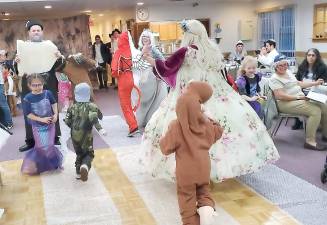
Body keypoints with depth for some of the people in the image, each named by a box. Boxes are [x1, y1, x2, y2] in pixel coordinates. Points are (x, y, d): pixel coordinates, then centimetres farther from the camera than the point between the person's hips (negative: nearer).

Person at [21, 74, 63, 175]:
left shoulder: (48, 93, -12)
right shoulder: (27, 98, -18)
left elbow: (54, 103, 6)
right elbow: (28, 114, -14)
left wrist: (55, 114, -6)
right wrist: (41, 119, -19)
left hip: (50, 123, 2)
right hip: (37, 126, -2)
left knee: (49, 145, 8)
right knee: (42, 146, 5)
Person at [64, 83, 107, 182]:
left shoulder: (72, 107, 1)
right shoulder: (91, 106, -8)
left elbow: (67, 121, 2)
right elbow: (93, 119, -22)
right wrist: (100, 129, -19)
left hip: (75, 135, 3)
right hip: (86, 135, -3)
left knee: (79, 153, 22)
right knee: (89, 153, 8)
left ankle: (79, 172, 23)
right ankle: (85, 166, -22)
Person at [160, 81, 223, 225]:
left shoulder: (176, 127, -19)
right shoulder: (206, 123, -7)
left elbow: (166, 148, -12)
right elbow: (218, 132, 15)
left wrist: (163, 139, 6)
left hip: (185, 171, -3)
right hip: (203, 167, 4)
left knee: (187, 197, 12)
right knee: (204, 190, 23)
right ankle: (207, 207, -4)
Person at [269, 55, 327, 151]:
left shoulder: (288, 72, 17)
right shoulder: (275, 79, -11)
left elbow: (299, 84, 26)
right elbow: (280, 96, -21)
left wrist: (315, 83, 22)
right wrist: (298, 97, -21)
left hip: (300, 99, 9)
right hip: (287, 103, -9)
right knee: (315, 111, -24)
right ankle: (310, 141, -20)